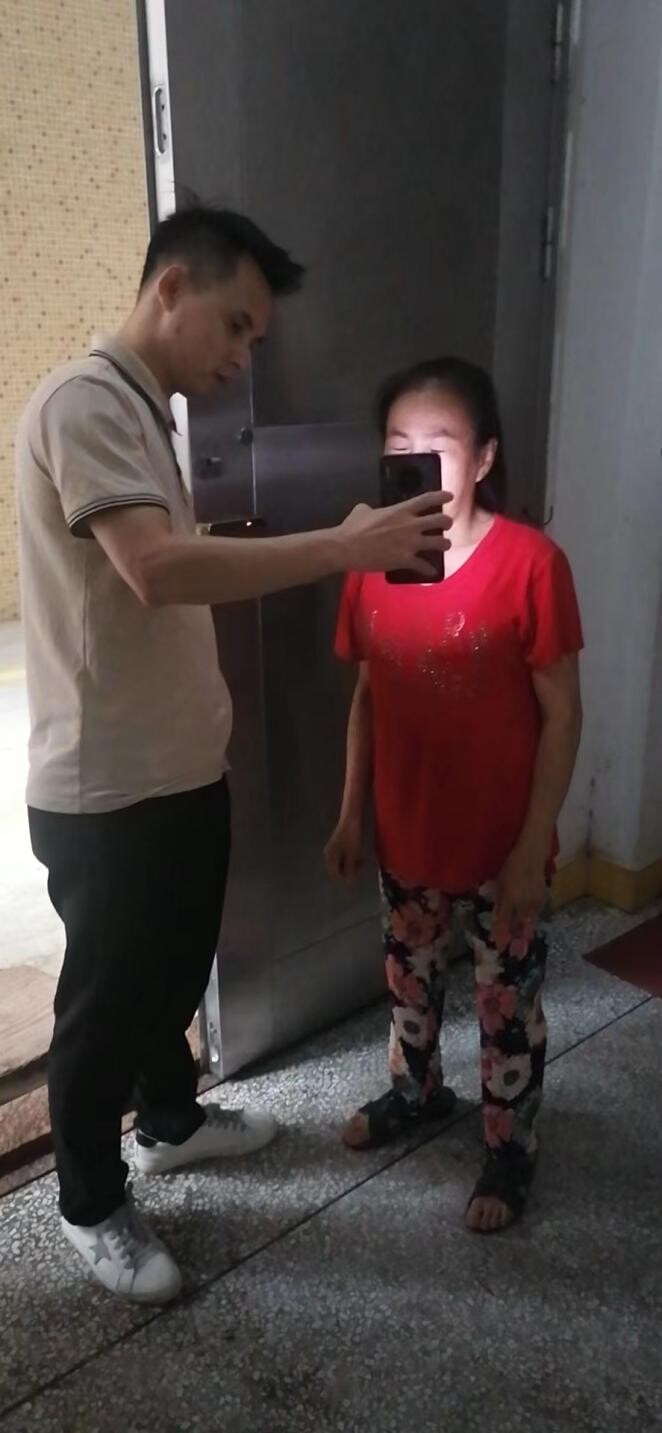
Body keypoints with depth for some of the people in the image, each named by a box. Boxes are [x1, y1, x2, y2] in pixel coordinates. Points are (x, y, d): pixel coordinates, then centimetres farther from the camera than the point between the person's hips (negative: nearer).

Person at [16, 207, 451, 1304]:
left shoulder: (146, 412, 14)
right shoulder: (84, 403, -18)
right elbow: (159, 570, -33)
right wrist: (345, 547, -31)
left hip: (181, 769, 9)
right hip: (105, 791, -9)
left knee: (177, 966, 25)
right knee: (106, 999, 9)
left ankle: (170, 1119, 49)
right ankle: (92, 1205, 31)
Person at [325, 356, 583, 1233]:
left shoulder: (529, 562, -18)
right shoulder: (373, 562, -3)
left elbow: (561, 716, -14)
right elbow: (368, 698, 6)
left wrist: (533, 845, -14)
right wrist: (351, 814, 8)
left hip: (500, 843, -4)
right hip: (405, 833, 5)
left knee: (508, 1003, 14)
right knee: (409, 979, 24)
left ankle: (510, 1148, 38)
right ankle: (417, 1090, 51)